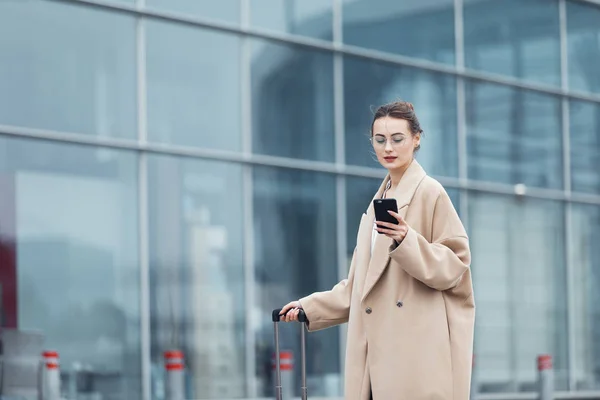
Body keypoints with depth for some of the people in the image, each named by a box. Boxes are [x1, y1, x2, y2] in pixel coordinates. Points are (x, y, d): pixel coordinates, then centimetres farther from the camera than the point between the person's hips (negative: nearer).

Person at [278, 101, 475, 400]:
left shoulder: (429, 192, -2)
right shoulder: (378, 201, 20)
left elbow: (454, 265, -6)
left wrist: (407, 242, -20)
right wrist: (310, 308, 18)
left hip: (415, 348, -7)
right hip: (378, 347, 7)